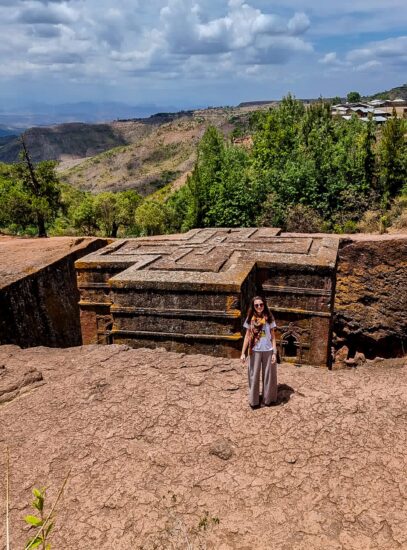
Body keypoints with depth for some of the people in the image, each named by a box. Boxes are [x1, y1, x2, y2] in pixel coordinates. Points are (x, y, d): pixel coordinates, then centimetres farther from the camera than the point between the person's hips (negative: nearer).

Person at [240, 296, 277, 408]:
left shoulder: (269, 318, -2)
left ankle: (268, 399, 24)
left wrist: (274, 353, -6)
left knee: (268, 375, 8)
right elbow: (247, 336, 4)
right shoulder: (250, 319, 0)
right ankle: (254, 400, 18)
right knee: (254, 375, 7)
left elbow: (273, 337, 0)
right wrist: (243, 353, 1)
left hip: (268, 351, -1)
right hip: (254, 351, 1)